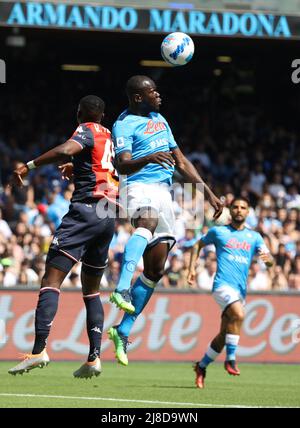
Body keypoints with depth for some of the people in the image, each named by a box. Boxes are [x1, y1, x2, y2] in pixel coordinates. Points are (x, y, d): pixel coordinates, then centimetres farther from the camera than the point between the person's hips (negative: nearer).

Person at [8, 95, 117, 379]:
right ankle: (94, 357, 7)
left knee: (52, 280, -13)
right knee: (91, 289, 17)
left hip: (85, 210, -8)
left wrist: (29, 165, -21)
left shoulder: (86, 131, -3)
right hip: (109, 217, 8)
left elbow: (66, 150, -25)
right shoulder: (108, 137, 21)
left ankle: (39, 349, -27)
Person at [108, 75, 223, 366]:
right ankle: (122, 289, -61)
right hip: (139, 187, -8)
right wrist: (149, 158, -37)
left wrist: (208, 193, 22)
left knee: (155, 270, 2)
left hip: (163, 193, 8)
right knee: (147, 223, -42)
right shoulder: (125, 125, -2)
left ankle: (123, 331, 8)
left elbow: (181, 162, 27)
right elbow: (122, 165, -17)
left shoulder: (159, 120, 23)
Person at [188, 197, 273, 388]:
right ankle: (231, 359, -22)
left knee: (224, 335, 7)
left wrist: (267, 257, -21)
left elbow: (270, 262, 3)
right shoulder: (218, 232, 6)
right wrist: (192, 268, 11)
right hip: (223, 284, -4)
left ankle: (201, 366, 26)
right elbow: (199, 245, 22)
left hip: (241, 290, 4)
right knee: (239, 314, -32)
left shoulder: (254, 236, 12)